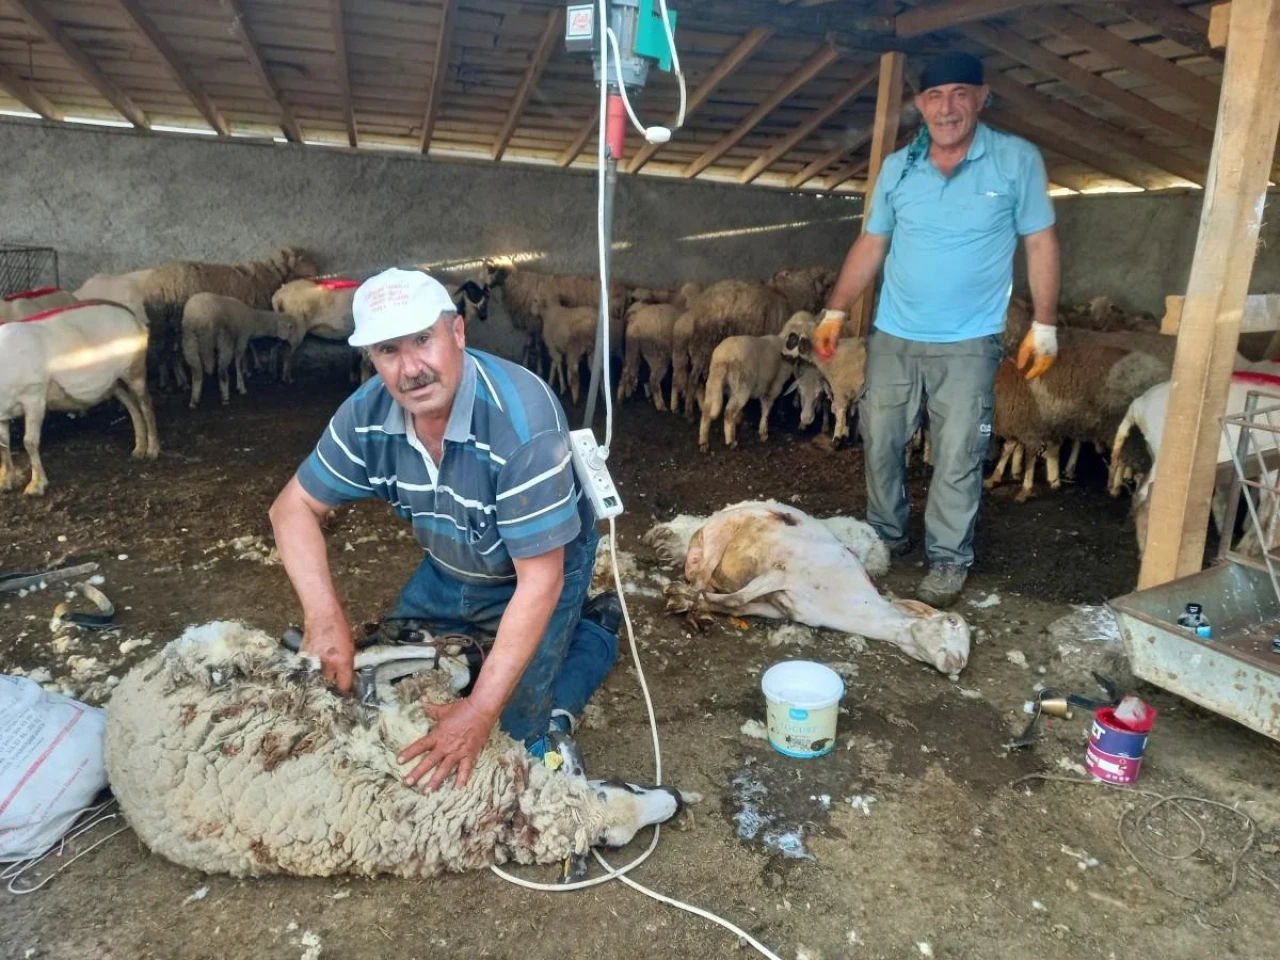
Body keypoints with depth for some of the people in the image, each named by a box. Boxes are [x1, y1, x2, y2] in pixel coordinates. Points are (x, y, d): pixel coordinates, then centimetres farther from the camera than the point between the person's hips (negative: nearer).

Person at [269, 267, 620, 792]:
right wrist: (324, 615, -24)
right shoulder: (367, 415, -20)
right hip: (448, 571, 6)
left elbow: (539, 580, -33)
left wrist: (481, 710, -33)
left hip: (540, 571, -5)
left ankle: (596, 629, 18)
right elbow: (294, 507, -7)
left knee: (524, 738, -5)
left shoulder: (522, 422, -38)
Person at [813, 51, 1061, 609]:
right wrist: (836, 312, 3)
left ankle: (948, 561, 15)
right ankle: (885, 536, 29)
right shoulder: (897, 168, 4)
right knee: (880, 442, 10)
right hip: (892, 336, 3)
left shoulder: (1017, 160, -5)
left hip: (968, 343, -3)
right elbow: (871, 245, 9)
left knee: (958, 457, 0)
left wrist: (1044, 324, -3)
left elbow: (1040, 243, 0)